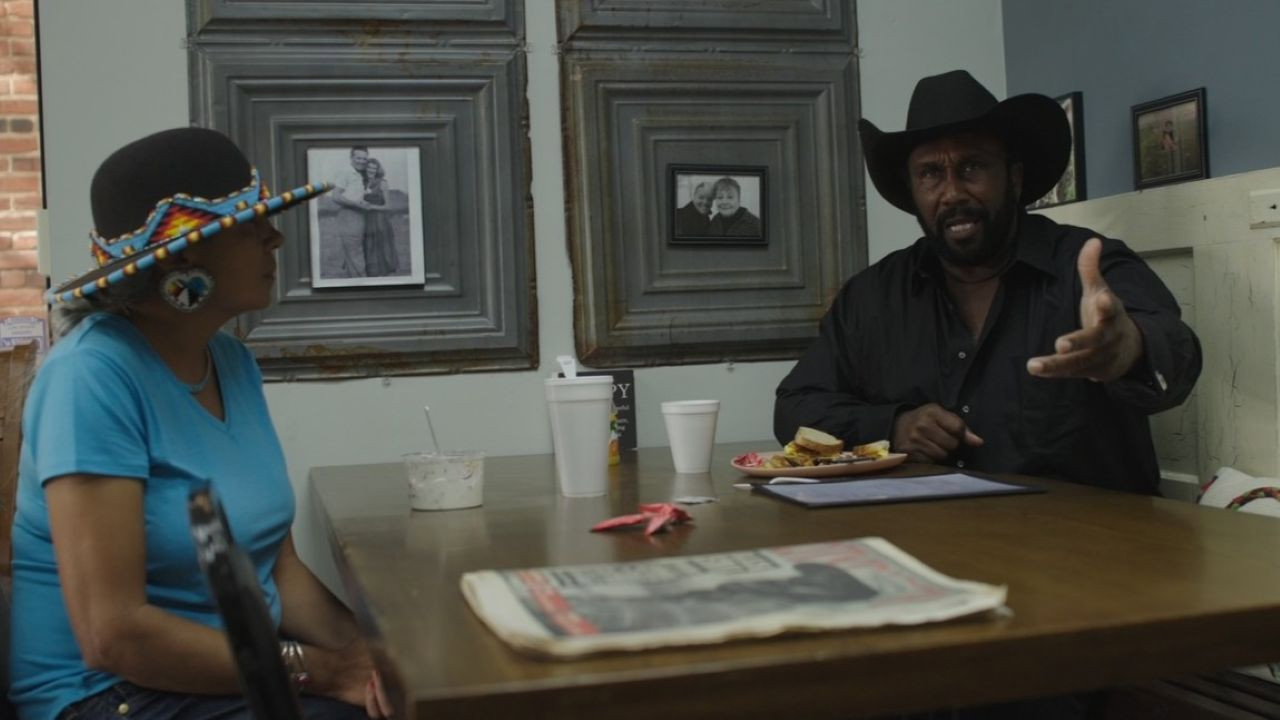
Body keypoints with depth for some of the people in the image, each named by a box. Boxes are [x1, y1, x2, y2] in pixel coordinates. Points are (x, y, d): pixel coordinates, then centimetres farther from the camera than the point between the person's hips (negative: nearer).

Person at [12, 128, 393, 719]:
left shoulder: (233, 362, 3)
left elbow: (279, 565, 4)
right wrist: (315, 668, -19)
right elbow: (114, 635, -22)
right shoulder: (95, 373, -19)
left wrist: (361, 648, -13)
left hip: (242, 665, 6)